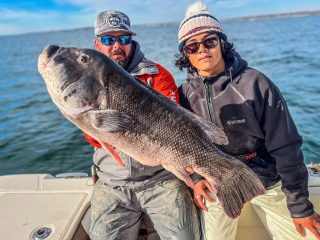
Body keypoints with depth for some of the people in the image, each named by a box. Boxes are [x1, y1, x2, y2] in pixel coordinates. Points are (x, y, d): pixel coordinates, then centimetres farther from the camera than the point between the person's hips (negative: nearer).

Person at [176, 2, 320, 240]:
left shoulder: (254, 83, -16)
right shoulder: (184, 94, -7)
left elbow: (285, 146, -13)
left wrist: (300, 206, -10)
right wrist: (195, 177, -11)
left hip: (267, 182, -1)